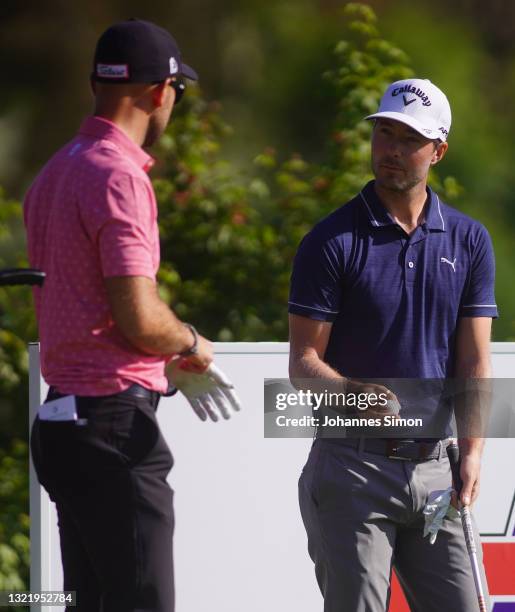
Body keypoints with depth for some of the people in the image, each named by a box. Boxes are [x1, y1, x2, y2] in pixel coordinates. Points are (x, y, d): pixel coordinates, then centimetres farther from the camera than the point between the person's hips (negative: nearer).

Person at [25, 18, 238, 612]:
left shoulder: (53, 173, 15)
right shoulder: (120, 177, -15)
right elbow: (140, 319, -19)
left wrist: (172, 364, 23)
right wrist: (190, 343, 1)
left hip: (62, 415, 10)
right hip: (116, 423, -10)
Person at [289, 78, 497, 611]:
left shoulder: (469, 242, 8)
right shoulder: (331, 242, -3)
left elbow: (474, 362, 3)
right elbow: (303, 362, -5)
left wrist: (471, 452, -11)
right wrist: (354, 392, -26)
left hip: (433, 465, 3)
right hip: (353, 468, -3)